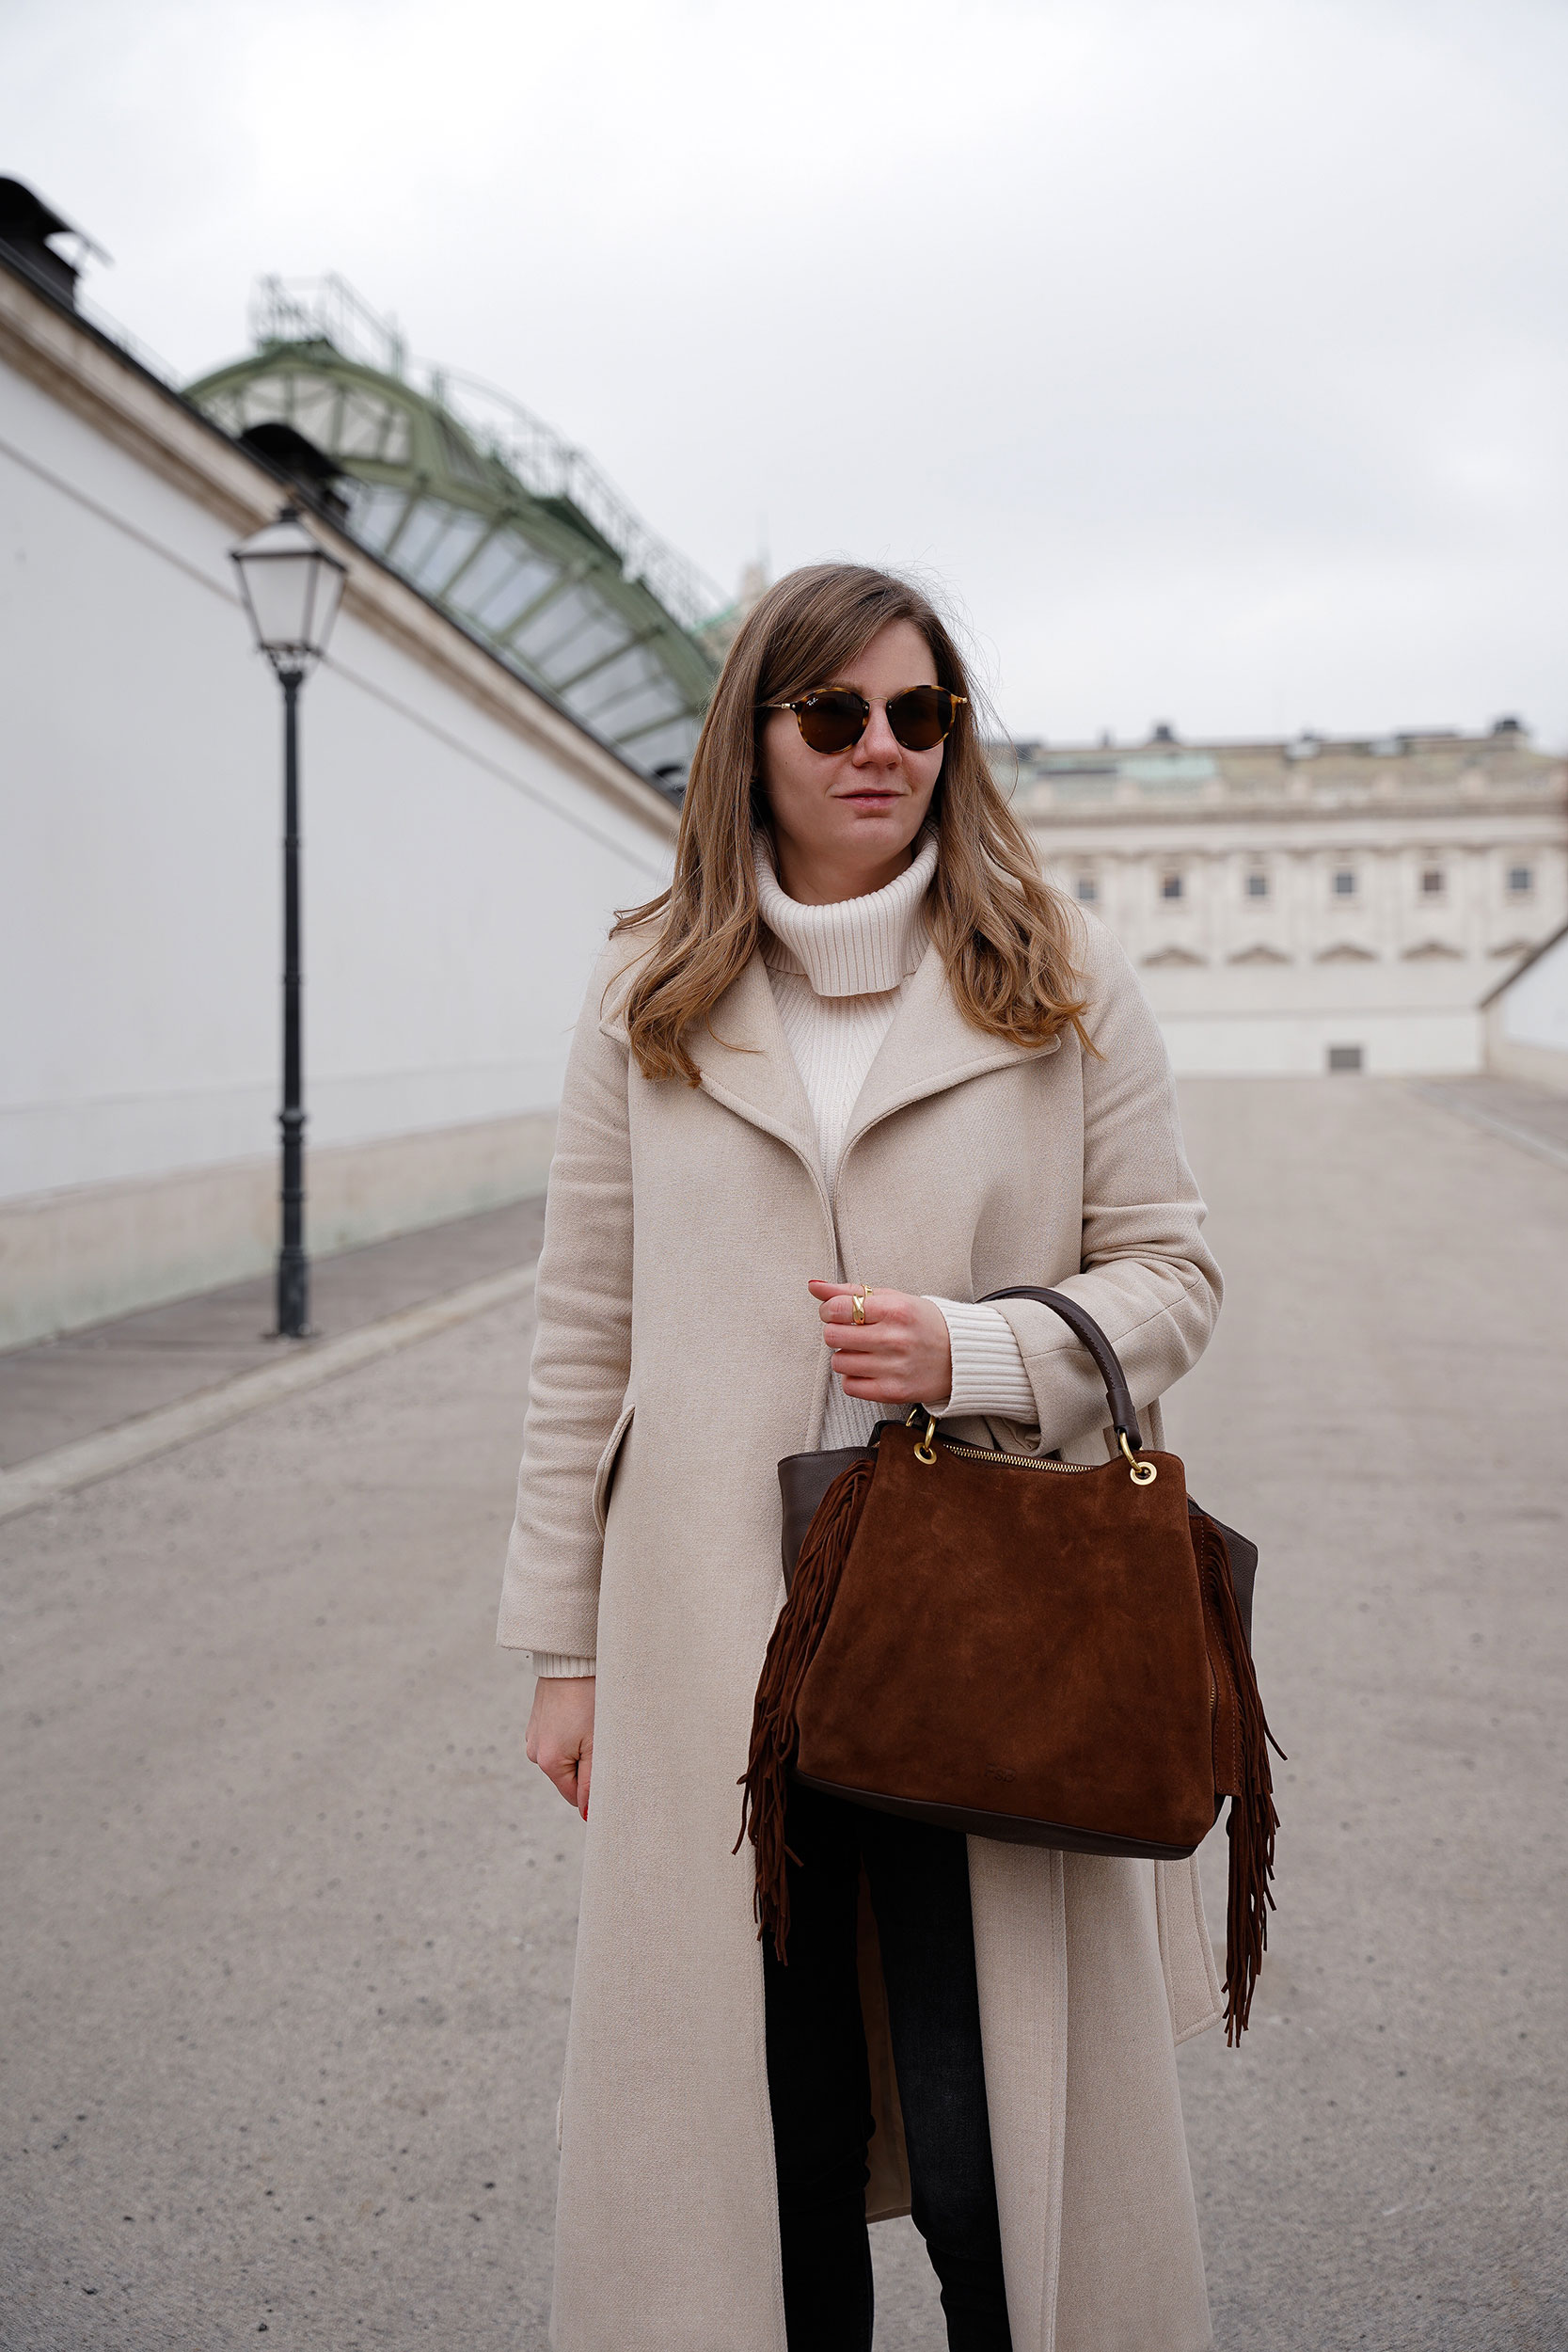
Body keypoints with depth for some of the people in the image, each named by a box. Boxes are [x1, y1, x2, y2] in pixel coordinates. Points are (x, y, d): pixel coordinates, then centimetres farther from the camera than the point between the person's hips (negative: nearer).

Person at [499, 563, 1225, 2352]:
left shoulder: (1061, 986, 4)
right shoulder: (649, 996, 7)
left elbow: (1171, 1279, 7)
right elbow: (587, 1337, 8)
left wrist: (973, 1352, -13)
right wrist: (563, 1646, 7)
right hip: (715, 1637, 1)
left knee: (997, 2165, 2)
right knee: (768, 2148, 10)